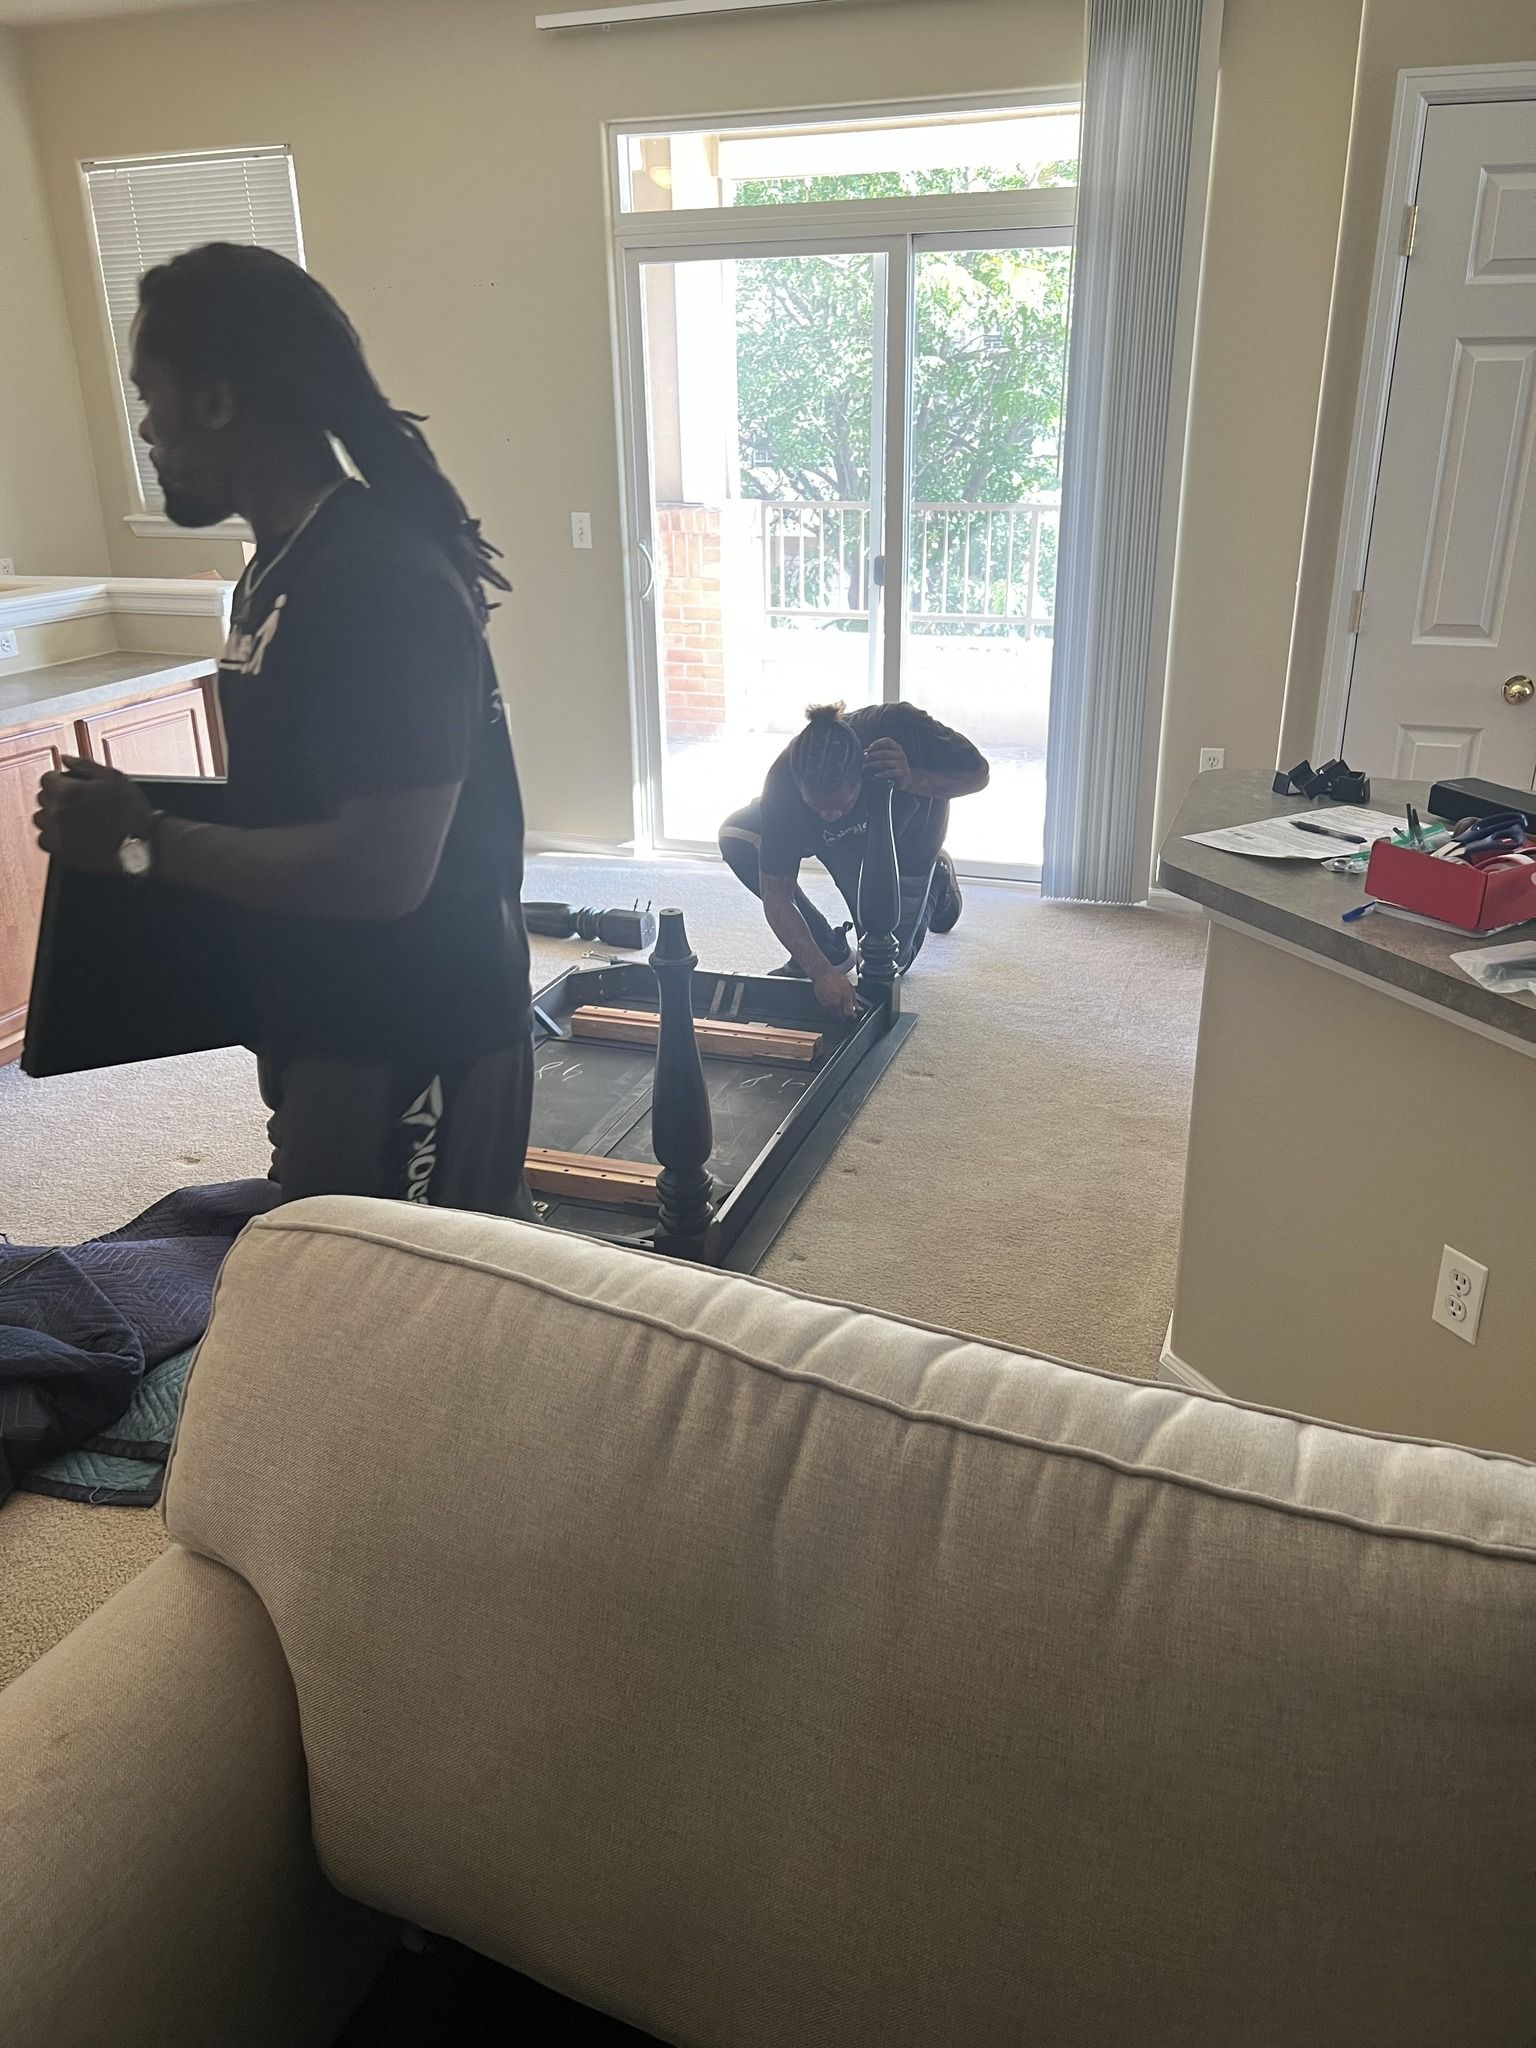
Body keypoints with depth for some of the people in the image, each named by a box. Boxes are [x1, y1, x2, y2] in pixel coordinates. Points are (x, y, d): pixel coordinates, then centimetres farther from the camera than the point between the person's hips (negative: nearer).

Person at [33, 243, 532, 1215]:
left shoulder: (380, 581, -23)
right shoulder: (286, 564, 10)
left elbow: (379, 866, -29)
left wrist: (141, 841, -19)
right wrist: (149, 814, 6)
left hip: (413, 1043, -10)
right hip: (332, 1024, 10)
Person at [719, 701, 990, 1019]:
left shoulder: (899, 727, -43)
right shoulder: (783, 784, -39)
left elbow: (978, 773, -26)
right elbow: (776, 897, -35)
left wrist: (911, 781, -46)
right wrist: (820, 971, -47)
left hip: (909, 827, -2)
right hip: (839, 838, 2)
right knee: (737, 839, -24)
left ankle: (935, 878, 26)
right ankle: (828, 951, -5)